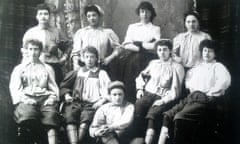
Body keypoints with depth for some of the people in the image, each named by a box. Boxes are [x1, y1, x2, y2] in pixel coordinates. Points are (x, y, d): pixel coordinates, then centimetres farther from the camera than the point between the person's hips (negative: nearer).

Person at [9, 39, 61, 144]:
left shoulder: (47, 68, 27)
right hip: (27, 99, 0)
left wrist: (52, 98, -2)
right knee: (27, 114, -37)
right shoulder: (19, 69, 23)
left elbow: (54, 88, 21)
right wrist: (24, 99, -9)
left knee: (51, 114, -34)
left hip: (45, 99, 1)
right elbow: (15, 88, 10)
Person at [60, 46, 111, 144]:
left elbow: (108, 91, 8)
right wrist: (66, 94, 6)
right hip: (76, 102, 1)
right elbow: (63, 86, 26)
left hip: (91, 104, -1)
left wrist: (102, 100, -10)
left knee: (86, 117, -35)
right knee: (69, 115, -32)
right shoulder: (77, 72, 24)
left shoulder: (101, 74, 18)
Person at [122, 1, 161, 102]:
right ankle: (130, 103, -17)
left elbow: (156, 46, -3)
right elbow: (126, 45, 5)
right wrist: (142, 49, -8)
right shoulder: (132, 27, 17)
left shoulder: (155, 29, 12)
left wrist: (136, 43, -3)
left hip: (147, 60, -1)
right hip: (131, 59, 1)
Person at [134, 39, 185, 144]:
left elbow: (175, 90, -1)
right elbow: (141, 76, 31)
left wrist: (163, 100, -15)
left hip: (163, 98, -3)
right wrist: (140, 88, 11)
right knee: (137, 108, -30)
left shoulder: (177, 67, 7)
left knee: (153, 114, -34)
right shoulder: (153, 63, 22)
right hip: (148, 94, 3)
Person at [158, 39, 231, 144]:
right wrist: (191, 88, 12)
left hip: (207, 100, -7)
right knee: (167, 115, -16)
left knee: (180, 117, -31)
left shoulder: (218, 67, 6)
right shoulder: (196, 68, 26)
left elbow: (225, 81, -11)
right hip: (191, 98, 7)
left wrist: (208, 93, -10)